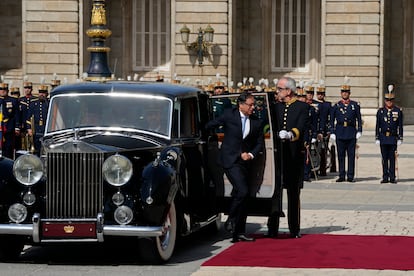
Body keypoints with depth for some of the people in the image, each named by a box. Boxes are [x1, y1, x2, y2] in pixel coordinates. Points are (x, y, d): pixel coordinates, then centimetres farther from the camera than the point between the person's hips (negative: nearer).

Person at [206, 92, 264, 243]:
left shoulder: (257, 122, 7)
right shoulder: (229, 115, -5)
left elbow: (260, 144, 10)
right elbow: (209, 126, 4)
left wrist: (251, 155, -6)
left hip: (246, 162, 5)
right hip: (230, 161, -5)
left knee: (241, 195, 7)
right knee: (243, 191, -19)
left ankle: (239, 232, 13)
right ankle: (230, 221, -1)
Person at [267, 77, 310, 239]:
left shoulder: (303, 107, 0)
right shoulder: (275, 107, 14)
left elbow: (302, 128, -15)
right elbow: (272, 128, 10)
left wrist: (291, 134, -34)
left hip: (294, 154, -3)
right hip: (277, 154, 3)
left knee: (294, 193, 6)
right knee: (275, 191, -2)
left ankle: (294, 229, 12)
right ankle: (272, 229, -1)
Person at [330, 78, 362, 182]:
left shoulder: (355, 105, 7)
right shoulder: (336, 106, 8)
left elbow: (359, 119, 7)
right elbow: (332, 120, 9)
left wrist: (359, 131, -1)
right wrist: (332, 132, 2)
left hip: (351, 133, -1)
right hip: (340, 133, 1)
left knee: (351, 155, -1)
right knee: (341, 155, 2)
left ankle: (350, 176, 3)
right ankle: (341, 176, 7)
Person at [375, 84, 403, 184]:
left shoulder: (398, 111, 3)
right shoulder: (380, 111, 5)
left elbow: (400, 126, 4)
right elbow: (377, 126, 6)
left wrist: (400, 138, -1)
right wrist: (377, 138, 1)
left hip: (393, 138, -1)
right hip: (383, 138, 1)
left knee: (392, 158, 1)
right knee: (384, 158, 4)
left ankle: (392, 178, 4)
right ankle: (385, 177, 8)